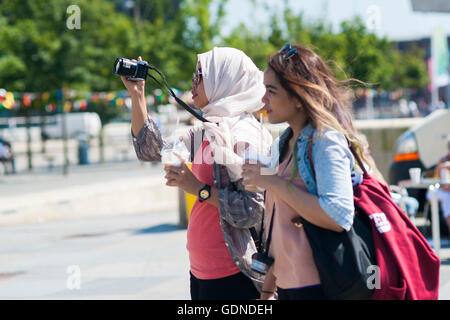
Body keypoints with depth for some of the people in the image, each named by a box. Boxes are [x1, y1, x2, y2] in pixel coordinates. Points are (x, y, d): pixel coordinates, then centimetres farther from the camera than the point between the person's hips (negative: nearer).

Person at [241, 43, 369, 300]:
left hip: (317, 288, -8)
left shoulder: (325, 140, -13)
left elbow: (339, 217, -25)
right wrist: (267, 289, 19)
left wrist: (274, 182, -19)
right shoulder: (287, 141, 13)